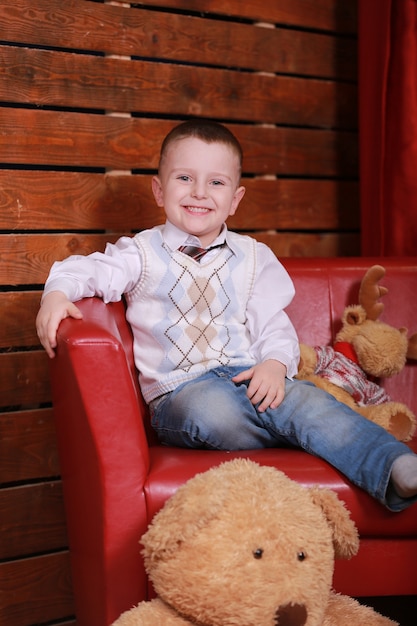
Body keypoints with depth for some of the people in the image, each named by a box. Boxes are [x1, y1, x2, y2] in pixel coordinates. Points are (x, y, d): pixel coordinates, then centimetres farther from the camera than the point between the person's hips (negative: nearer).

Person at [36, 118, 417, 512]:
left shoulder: (252, 257, 15)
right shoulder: (142, 253, 8)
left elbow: (272, 322, 11)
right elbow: (86, 270, 1)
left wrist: (276, 364, -10)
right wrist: (56, 296, -22)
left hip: (248, 376, 2)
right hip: (180, 388, -2)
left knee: (306, 400, -28)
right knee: (214, 408, -38)